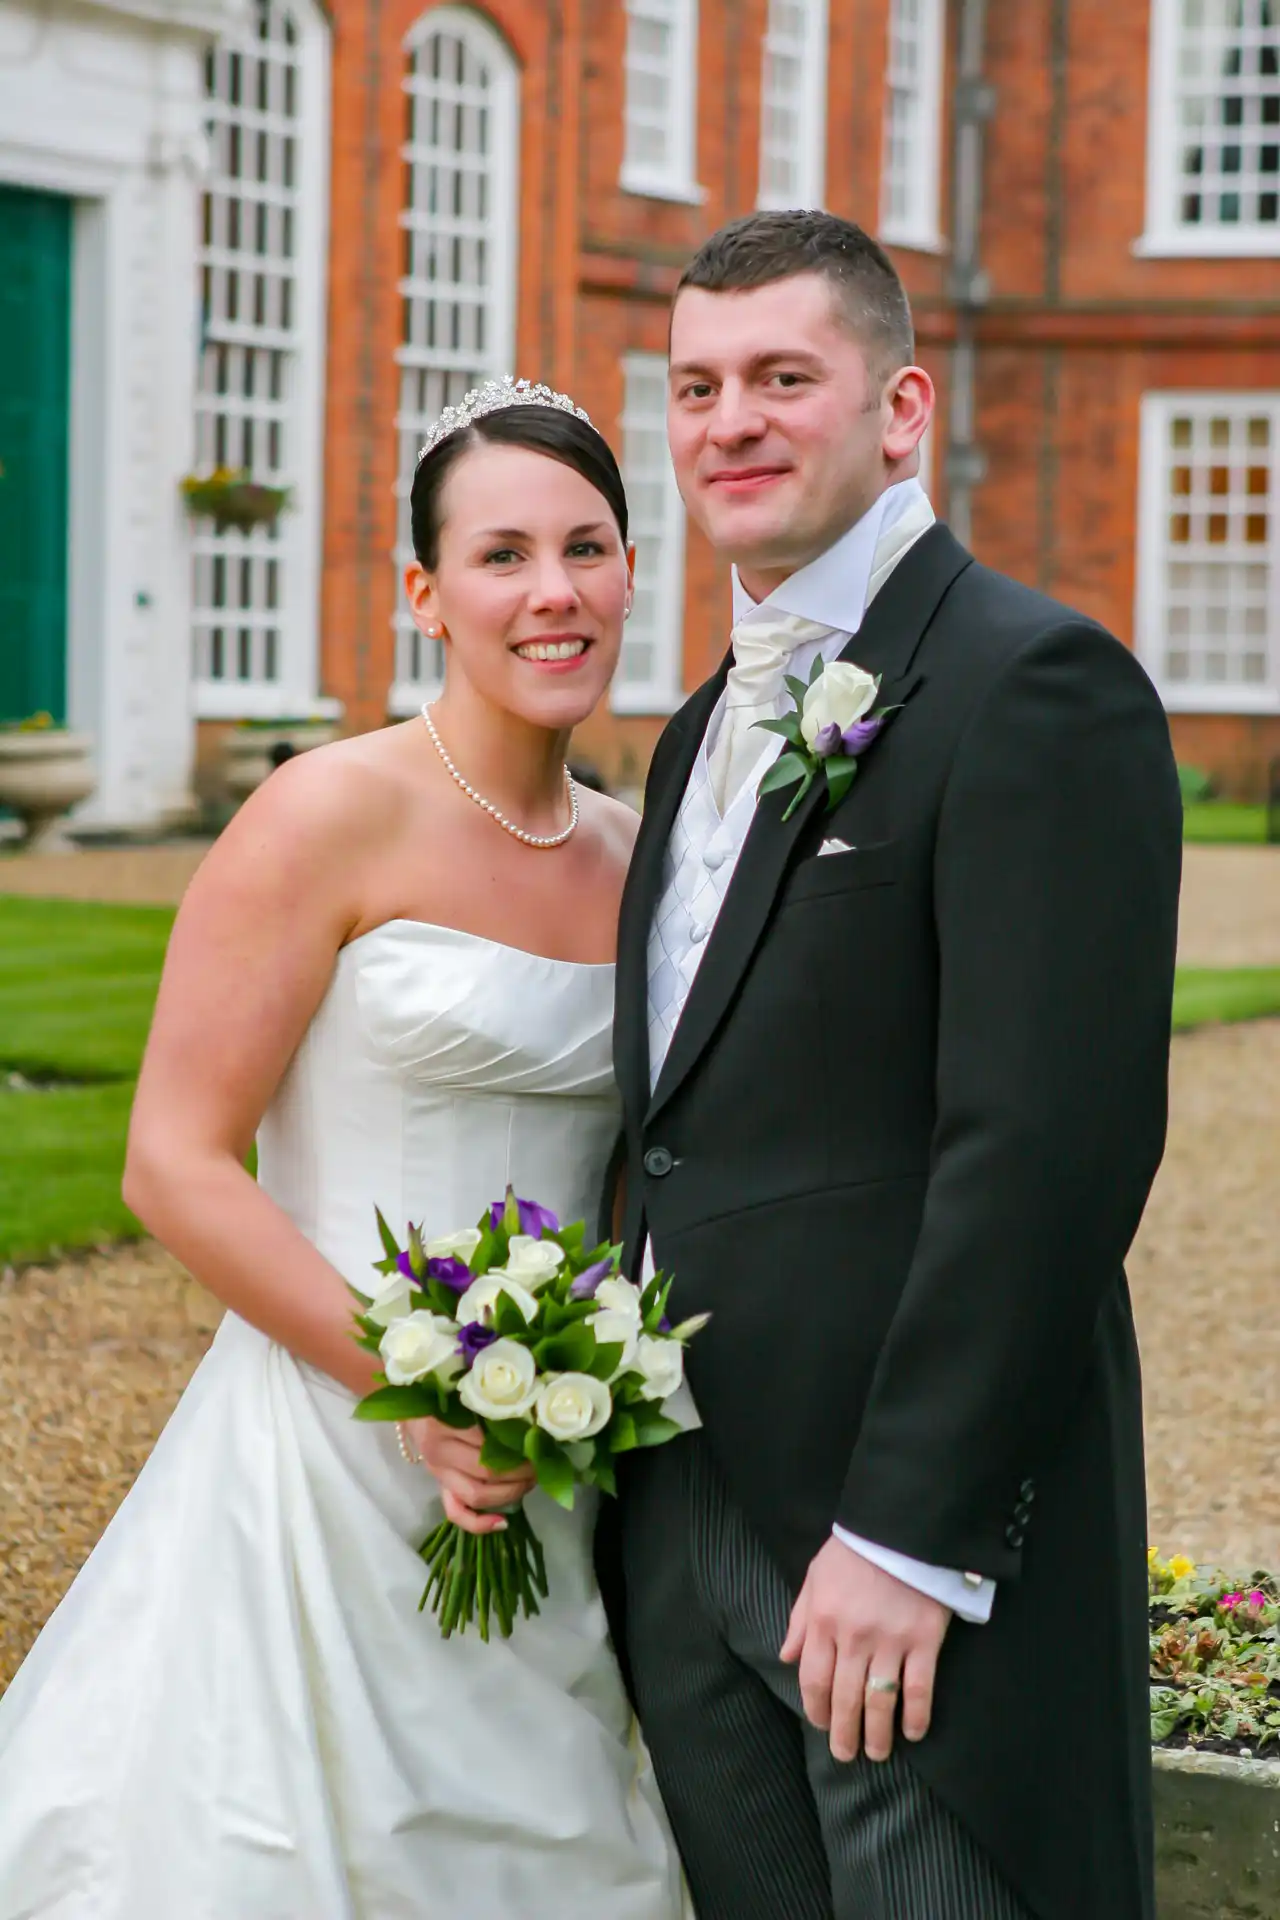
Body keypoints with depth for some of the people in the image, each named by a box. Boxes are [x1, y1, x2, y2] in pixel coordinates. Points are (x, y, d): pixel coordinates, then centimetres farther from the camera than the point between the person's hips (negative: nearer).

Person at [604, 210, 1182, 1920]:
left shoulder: (1039, 688, -12)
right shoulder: (713, 728, 17)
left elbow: (1051, 1144, -20)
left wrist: (908, 1534, -21)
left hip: (916, 1534, -8)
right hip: (680, 1521, 8)